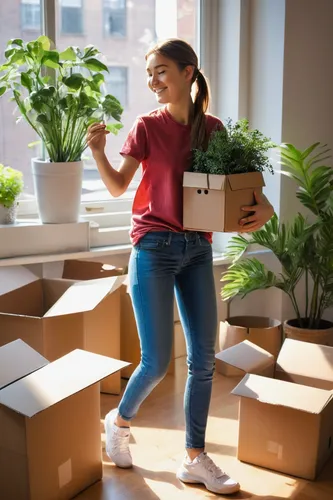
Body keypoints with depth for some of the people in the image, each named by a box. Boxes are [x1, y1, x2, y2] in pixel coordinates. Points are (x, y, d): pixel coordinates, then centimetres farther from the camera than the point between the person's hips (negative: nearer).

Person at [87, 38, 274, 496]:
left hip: (198, 249, 4)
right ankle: (119, 421, 27)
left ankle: (195, 458, 18)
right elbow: (118, 186, 1)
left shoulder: (212, 128, 5)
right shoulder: (148, 126, -2)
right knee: (157, 362, -4)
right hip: (155, 247, -3)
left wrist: (263, 207, -10)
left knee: (204, 358, 4)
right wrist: (97, 151, -17)